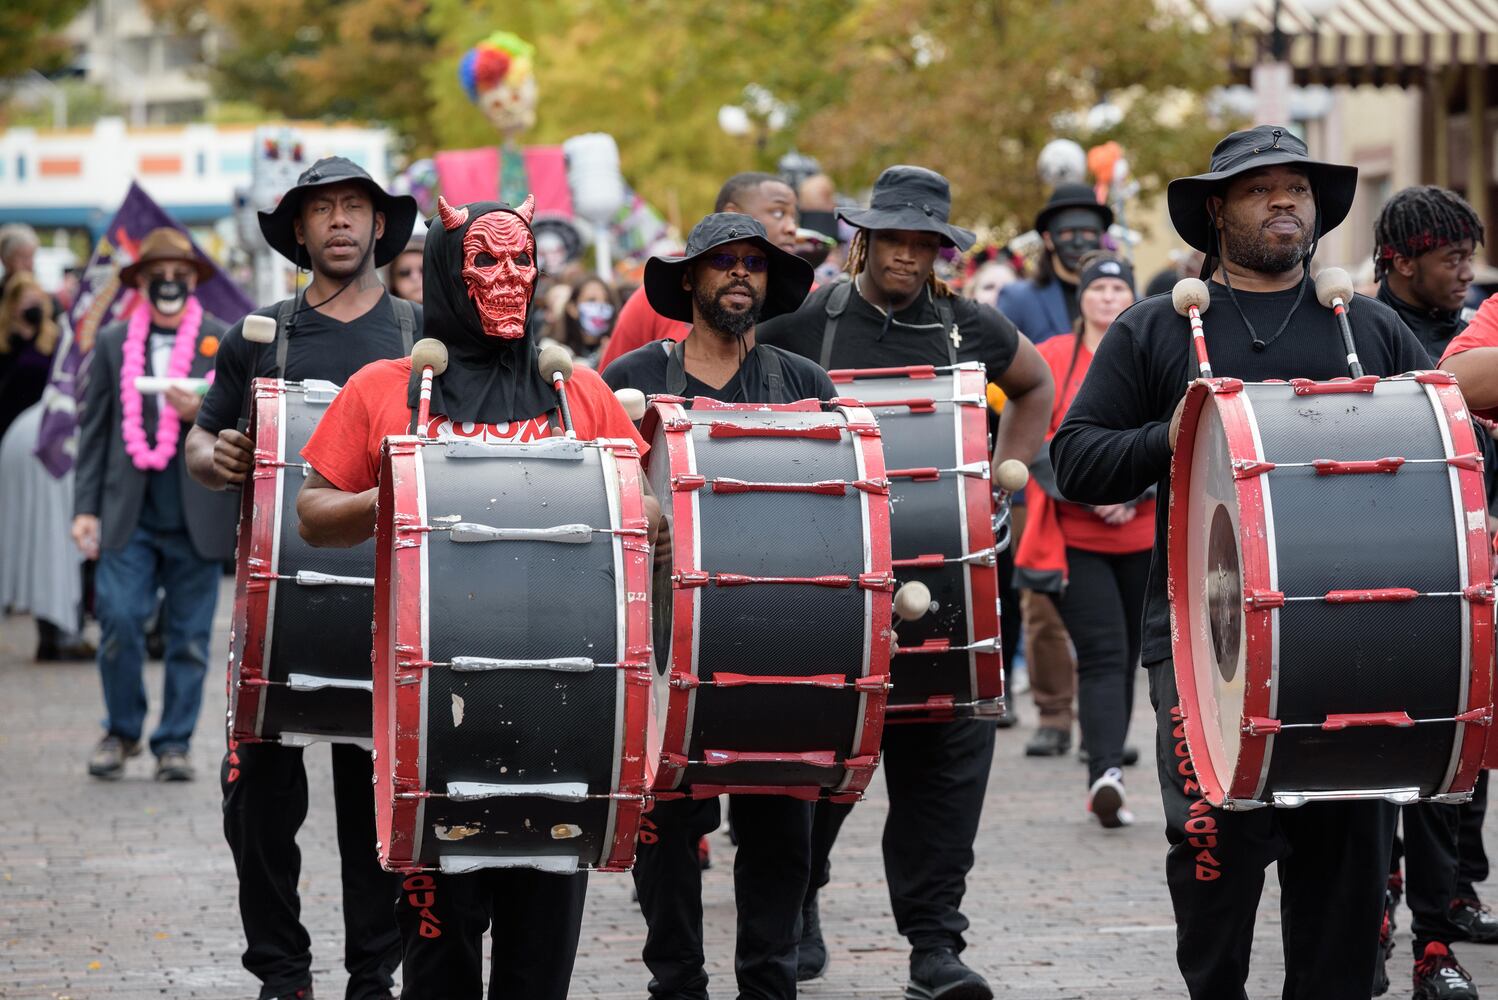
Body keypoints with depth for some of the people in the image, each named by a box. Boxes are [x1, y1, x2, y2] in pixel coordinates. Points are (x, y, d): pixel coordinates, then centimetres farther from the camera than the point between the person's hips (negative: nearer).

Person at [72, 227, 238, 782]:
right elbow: (94, 430, 11)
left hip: (198, 517, 0)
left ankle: (174, 743, 14)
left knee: (189, 636, 2)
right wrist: (86, 507, 5)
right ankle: (122, 731, 12)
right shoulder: (112, 345, 11)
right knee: (118, 621, -9)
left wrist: (205, 413, -13)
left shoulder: (226, 344, 7)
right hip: (128, 516, 0)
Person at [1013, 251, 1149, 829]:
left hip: (1142, 535, 3)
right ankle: (1107, 772, -26)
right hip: (1073, 537, -3)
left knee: (1125, 656, 10)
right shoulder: (1051, 359, 3)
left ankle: (1105, 778, 22)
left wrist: (1133, 492, -12)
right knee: (1102, 654, -16)